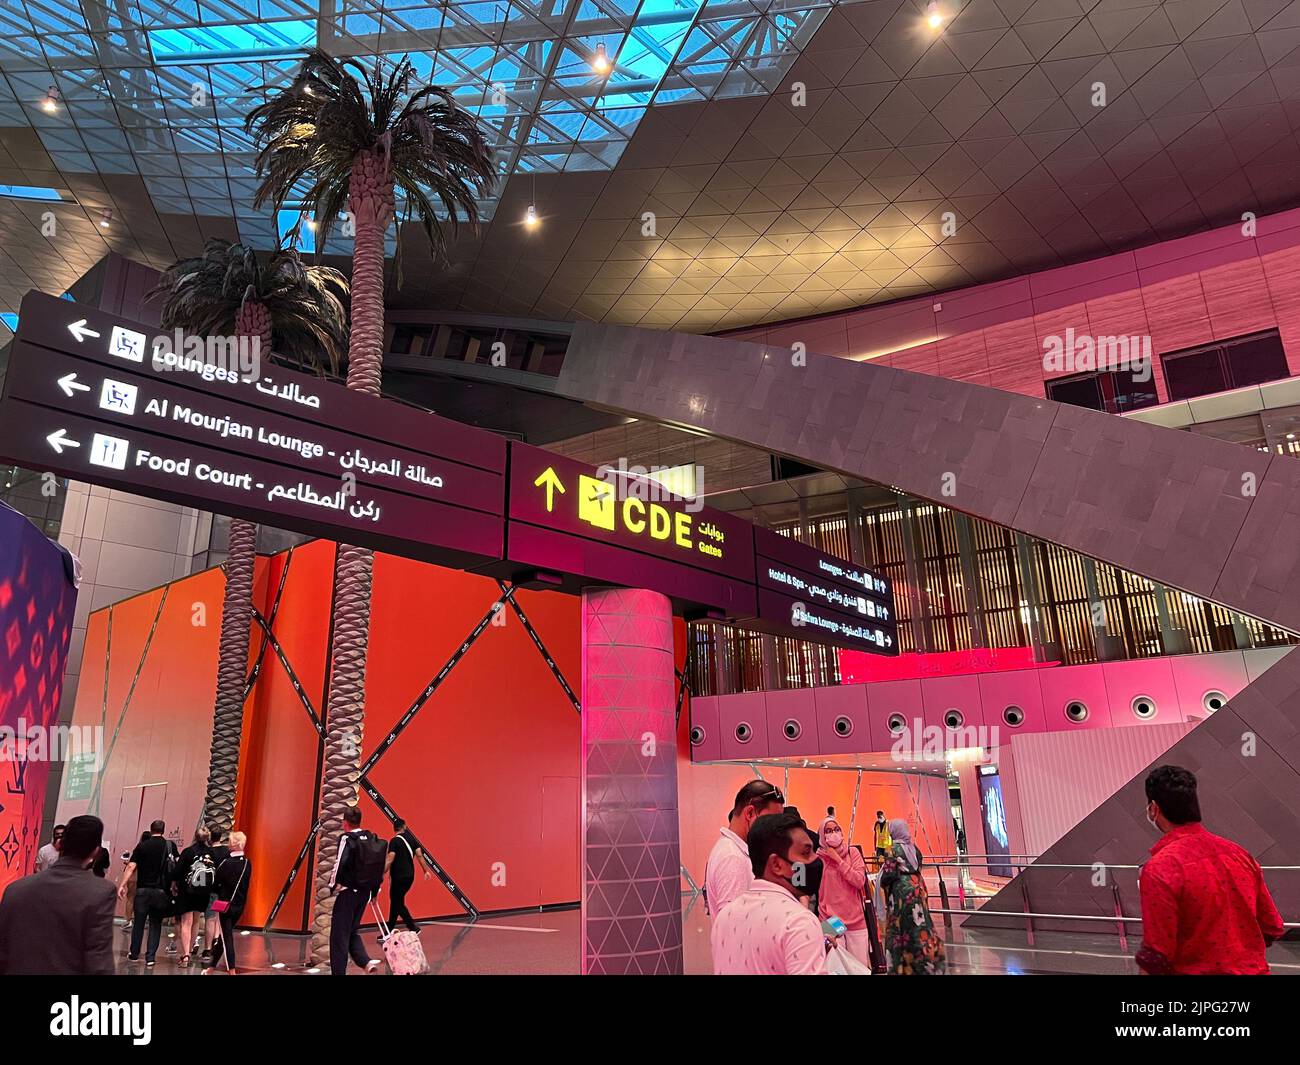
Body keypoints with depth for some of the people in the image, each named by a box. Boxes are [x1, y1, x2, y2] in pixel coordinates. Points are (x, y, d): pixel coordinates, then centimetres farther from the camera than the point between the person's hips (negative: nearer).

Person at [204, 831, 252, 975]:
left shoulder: (227, 863, -16)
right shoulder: (247, 863, 1)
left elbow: (215, 882, -7)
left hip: (225, 905, -6)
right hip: (239, 905, 6)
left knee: (227, 938, 0)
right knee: (223, 936, 20)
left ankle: (232, 970, -3)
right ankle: (213, 966, 33)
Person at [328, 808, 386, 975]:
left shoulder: (347, 839, -10)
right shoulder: (373, 839, 7)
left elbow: (340, 864, -20)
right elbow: (380, 867, 10)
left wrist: (333, 885, -6)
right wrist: (375, 890, 18)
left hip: (347, 892, -6)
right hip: (365, 892, 6)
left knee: (339, 934, 5)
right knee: (353, 931, 20)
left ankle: (339, 971, 7)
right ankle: (366, 961, 4)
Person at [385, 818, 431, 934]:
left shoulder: (394, 841, -10)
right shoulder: (412, 839, 8)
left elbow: (390, 859, -19)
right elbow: (419, 855, 5)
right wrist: (426, 871, 11)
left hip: (398, 877, -7)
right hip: (410, 876, 7)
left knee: (397, 903, 1)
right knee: (395, 902, 17)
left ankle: (413, 927, -7)